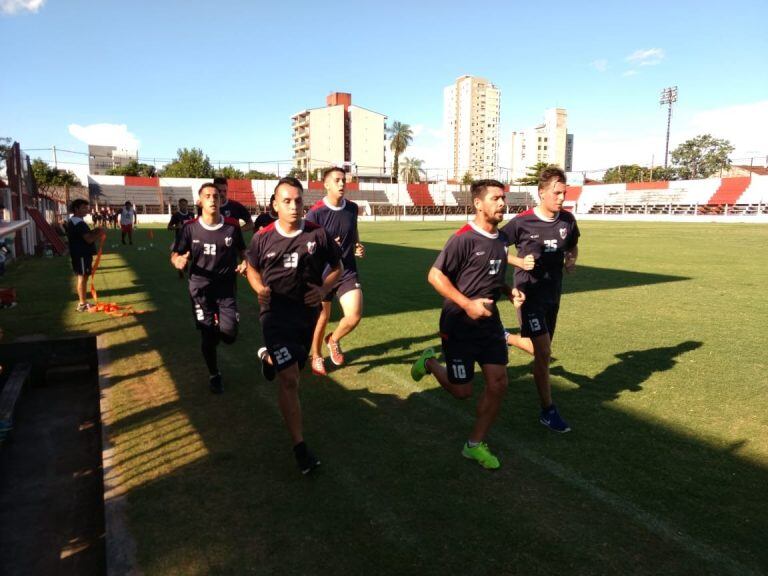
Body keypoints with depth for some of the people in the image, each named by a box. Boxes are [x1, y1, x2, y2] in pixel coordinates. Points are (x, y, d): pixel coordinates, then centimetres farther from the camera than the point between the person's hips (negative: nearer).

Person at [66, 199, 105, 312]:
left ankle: (83, 302, 23)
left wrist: (94, 231, 6)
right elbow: (89, 239, -26)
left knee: (82, 278, 15)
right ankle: (82, 304, 0)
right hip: (81, 255, -11)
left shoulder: (74, 221, 15)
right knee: (82, 278, -5)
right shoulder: (79, 223, -19)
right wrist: (100, 234, -12)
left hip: (82, 254, 11)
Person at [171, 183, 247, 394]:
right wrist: (178, 261, -23)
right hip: (200, 288, 0)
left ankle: (218, 327, 31)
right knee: (208, 335, 4)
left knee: (229, 334, -9)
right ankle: (214, 375, 28)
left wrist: (244, 263, -11)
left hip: (226, 287, 0)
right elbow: (175, 254, 1)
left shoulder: (232, 226, -3)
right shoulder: (190, 227, -5)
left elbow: (242, 251, 11)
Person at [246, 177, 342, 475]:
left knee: (293, 369, 24)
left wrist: (324, 289, -12)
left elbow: (337, 267, 6)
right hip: (276, 313, -3)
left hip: (307, 312, 3)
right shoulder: (263, 238, -7)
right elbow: (252, 268, 12)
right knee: (289, 379, -11)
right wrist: (260, 289, -8)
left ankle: (267, 356, 61)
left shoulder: (318, 234, -7)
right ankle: (300, 447, 0)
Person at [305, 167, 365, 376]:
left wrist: (358, 247, 0)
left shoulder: (352, 208, 1)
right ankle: (316, 356, 36)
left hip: (348, 271, 3)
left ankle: (334, 340, 22)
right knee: (322, 318, 10)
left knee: (355, 315, -11)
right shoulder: (315, 213, -14)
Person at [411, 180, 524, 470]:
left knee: (498, 384, 2)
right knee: (462, 391, 3)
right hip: (459, 325, -7)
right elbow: (435, 275, -17)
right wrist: (468, 304, -24)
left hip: (489, 320, 7)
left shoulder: (501, 238, 7)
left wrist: (509, 291, 1)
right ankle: (430, 362, 34)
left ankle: (475, 445, 20)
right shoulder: (464, 238, -18)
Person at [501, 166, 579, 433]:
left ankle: (507, 338, 45)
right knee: (543, 352, -9)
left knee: (542, 350, 16)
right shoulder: (521, 222, -14)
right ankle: (548, 411, 8)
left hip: (553, 295, 6)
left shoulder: (567, 220, 0)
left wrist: (571, 260, -3)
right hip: (529, 293, -6)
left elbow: (572, 247, 18)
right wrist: (520, 262, -19)